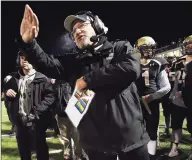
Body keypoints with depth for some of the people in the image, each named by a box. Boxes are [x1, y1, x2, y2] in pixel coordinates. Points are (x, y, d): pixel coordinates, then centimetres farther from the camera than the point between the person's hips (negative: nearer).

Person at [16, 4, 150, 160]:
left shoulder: (121, 48, 4)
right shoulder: (74, 61, 13)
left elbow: (131, 68, -16)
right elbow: (48, 64, -3)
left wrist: (88, 80, -10)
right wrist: (28, 42, -22)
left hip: (129, 134, -2)